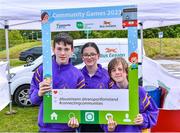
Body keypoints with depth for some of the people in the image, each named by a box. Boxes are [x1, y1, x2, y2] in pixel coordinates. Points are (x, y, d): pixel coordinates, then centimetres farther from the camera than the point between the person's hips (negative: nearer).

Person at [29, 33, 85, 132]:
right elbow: (32, 99, -2)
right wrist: (39, 93, -23)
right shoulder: (42, 70, -5)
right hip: (45, 126, 0)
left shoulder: (78, 75, -3)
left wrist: (76, 117, -20)